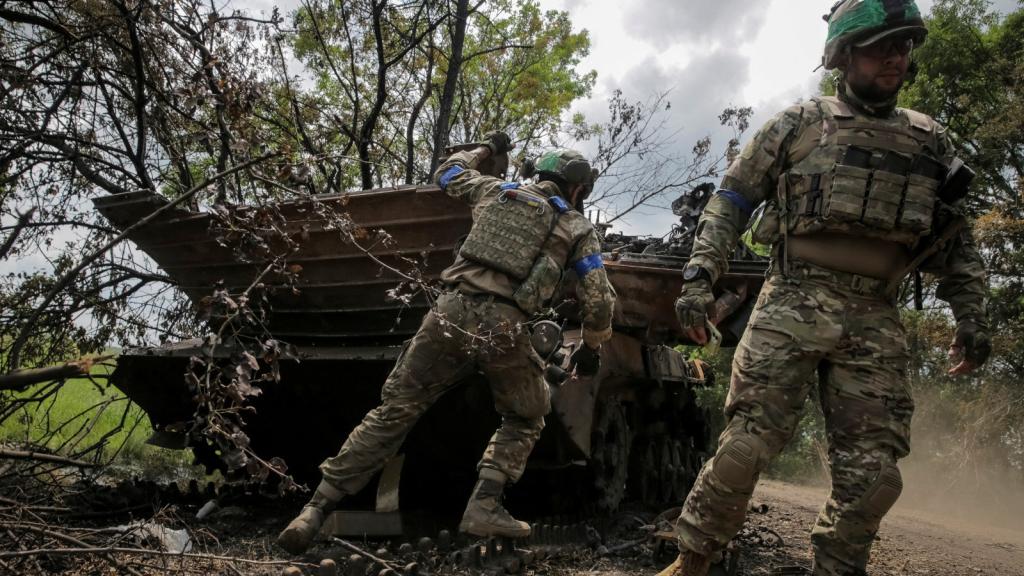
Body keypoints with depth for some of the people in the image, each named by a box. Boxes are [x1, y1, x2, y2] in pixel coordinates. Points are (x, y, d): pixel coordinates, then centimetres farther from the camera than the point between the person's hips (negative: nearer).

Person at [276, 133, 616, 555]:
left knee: (396, 410, 7)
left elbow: (447, 174, 40)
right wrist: (591, 347, 27)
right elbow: (599, 300, 11)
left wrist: (487, 149, 55)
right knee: (525, 418, 23)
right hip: (502, 326, -2)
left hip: (451, 311, 3)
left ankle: (317, 509, 4)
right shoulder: (579, 229, 15)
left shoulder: (497, 191, 22)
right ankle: (484, 506, 6)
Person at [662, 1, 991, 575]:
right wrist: (700, 278, -5)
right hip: (791, 306, -3)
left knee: (874, 473, 0)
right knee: (747, 445, -9)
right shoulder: (797, 124, 6)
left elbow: (955, 242, 21)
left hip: (875, 321, 4)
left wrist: (971, 315, 10)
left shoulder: (932, 142, 16)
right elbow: (729, 203, 6)